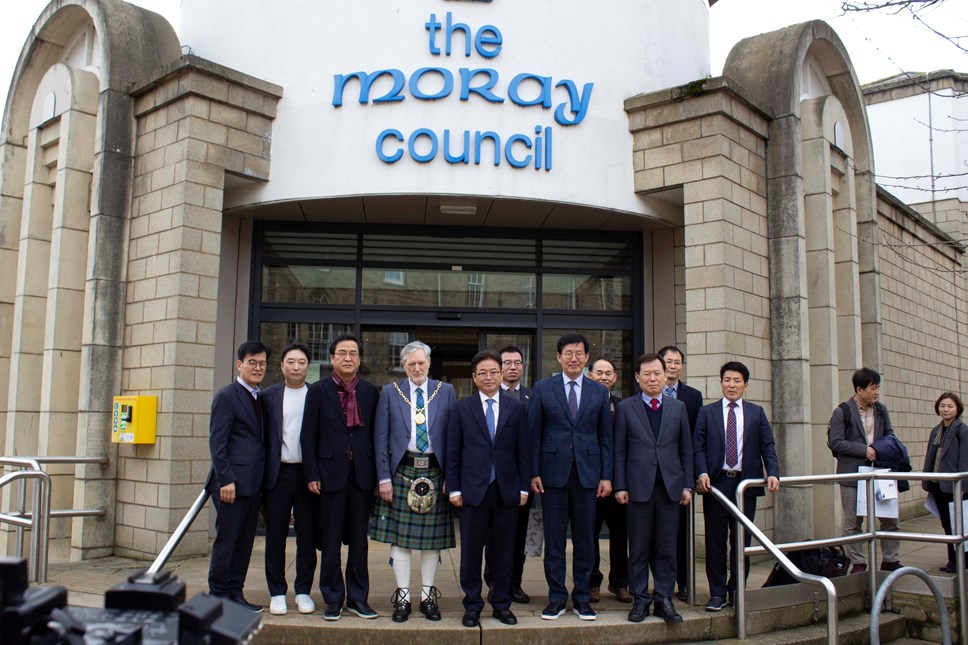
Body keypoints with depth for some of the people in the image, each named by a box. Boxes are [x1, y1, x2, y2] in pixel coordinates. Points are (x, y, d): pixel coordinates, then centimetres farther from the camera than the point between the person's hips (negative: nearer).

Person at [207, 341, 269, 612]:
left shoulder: (258, 398, 17)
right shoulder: (227, 396, -6)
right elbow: (217, 442, -11)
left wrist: (261, 482, 12)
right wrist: (225, 480, -17)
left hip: (252, 483, 8)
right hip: (232, 482, -8)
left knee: (245, 542, 10)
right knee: (226, 540, -1)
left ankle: (235, 594, 18)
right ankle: (218, 595, 9)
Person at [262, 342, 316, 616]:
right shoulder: (269, 396, 6)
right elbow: (261, 437, 5)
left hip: (308, 473, 0)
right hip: (278, 473, 0)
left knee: (307, 537, 6)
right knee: (275, 536, 6)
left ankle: (303, 591, 18)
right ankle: (277, 593, 17)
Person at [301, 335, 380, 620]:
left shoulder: (371, 392, 7)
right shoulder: (318, 390, 3)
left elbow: (376, 434, 7)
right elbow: (309, 436, 0)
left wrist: (377, 473, 2)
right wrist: (312, 475, -6)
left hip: (362, 473, 2)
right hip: (331, 472, -1)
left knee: (359, 538, 8)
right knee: (331, 539, 5)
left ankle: (358, 597, 18)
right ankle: (333, 598, 16)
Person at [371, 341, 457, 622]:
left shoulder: (446, 392, 5)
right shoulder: (390, 393, 4)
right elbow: (381, 438, 2)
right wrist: (384, 478, -4)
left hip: (435, 472, 1)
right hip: (402, 471, 0)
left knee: (433, 537, 6)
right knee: (399, 537, 3)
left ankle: (427, 596, 18)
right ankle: (402, 597, 13)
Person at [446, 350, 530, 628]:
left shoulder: (516, 408, 6)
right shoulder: (462, 408, 4)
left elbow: (522, 451, 7)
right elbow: (453, 451, 3)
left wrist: (524, 487, 2)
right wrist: (454, 488, -2)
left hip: (507, 490, 1)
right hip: (473, 489, -1)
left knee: (504, 550, 8)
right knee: (471, 551, 5)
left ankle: (501, 604, 21)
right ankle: (472, 606, 18)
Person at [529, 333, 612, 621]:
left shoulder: (599, 391, 7)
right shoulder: (542, 389, 3)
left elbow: (606, 436, 8)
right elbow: (534, 433, 2)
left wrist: (607, 475, 2)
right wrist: (534, 473, -4)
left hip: (587, 473, 1)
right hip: (553, 472, -1)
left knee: (585, 538, 7)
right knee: (554, 538, 4)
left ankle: (582, 597, 19)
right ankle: (556, 597, 15)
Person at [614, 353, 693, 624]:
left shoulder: (678, 407, 10)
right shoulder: (625, 408, 4)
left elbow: (686, 450, 11)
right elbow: (619, 451, 3)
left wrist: (687, 485, 5)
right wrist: (620, 486, -3)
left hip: (670, 487, 2)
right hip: (639, 487, -2)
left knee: (667, 547, 5)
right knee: (639, 548, 4)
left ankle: (664, 599, 15)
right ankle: (640, 599, 14)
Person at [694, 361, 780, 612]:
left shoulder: (757, 413, 11)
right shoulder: (707, 412, 7)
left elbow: (767, 446, 6)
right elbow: (698, 446, 1)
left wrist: (773, 473, -9)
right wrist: (702, 473, -13)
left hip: (746, 483, 1)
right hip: (716, 482, -1)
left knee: (742, 541, 7)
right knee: (716, 541, 2)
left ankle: (737, 592, 19)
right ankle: (717, 593, 11)